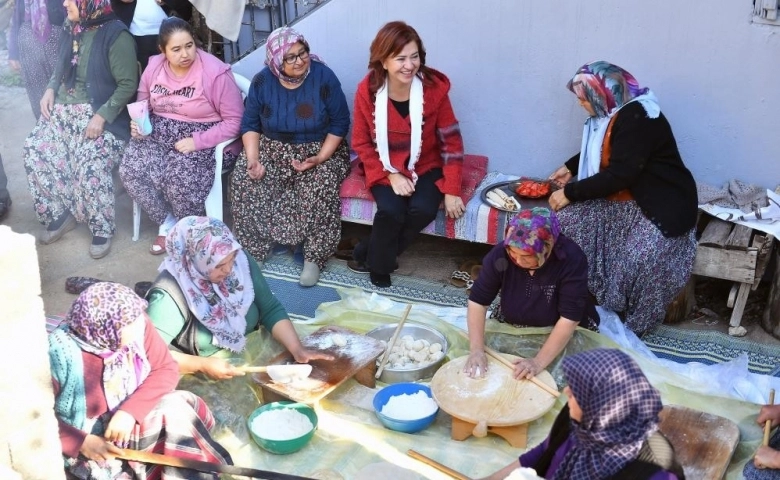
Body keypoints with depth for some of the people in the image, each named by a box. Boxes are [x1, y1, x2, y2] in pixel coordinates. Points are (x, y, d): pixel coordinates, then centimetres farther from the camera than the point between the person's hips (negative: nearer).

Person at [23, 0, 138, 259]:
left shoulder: (115, 35, -14)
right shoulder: (72, 30, 10)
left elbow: (128, 84, -16)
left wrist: (102, 116, -22)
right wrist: (51, 89, 5)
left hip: (100, 115, -7)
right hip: (64, 110, 7)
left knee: (90, 166, -28)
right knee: (34, 150, -12)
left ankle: (102, 229, -6)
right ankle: (60, 213, 5)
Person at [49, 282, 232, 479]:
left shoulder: (137, 325, -16)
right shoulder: (60, 354, -26)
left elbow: (166, 369, -9)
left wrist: (130, 411, -22)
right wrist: (82, 443, -26)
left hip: (130, 422, 4)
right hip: (80, 443, -4)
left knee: (175, 410, -18)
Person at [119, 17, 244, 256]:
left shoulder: (216, 72, -16)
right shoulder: (154, 67, 1)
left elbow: (235, 121, -15)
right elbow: (142, 104, 17)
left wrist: (198, 142, -22)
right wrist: (138, 124, -6)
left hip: (206, 141, -5)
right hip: (159, 135, 5)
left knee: (180, 178, -31)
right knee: (131, 169, -19)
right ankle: (166, 222, 4)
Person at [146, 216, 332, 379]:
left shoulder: (240, 261, -9)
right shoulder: (169, 296, -24)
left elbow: (271, 310, -2)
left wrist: (298, 350, -14)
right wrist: (203, 365, -29)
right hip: (202, 379, -5)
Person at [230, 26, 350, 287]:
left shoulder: (323, 77, -15)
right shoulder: (262, 81, -7)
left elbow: (340, 124, -10)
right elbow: (250, 125, 1)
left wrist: (319, 158, -21)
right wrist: (253, 158, -15)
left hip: (319, 150, -3)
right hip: (274, 148, 3)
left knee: (319, 187, -33)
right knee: (243, 180, -22)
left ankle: (314, 257, -15)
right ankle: (252, 249, -3)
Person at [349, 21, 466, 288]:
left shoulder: (435, 87, -14)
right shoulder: (367, 90, -14)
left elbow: (451, 141, -8)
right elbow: (361, 143, -4)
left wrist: (451, 191, -14)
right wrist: (391, 175, -17)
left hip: (426, 166, 1)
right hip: (385, 167, 0)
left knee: (423, 210, -26)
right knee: (391, 210, -28)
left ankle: (369, 254, -3)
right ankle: (380, 268, 1)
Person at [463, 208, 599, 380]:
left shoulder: (572, 259, -29)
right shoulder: (501, 253, -21)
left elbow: (569, 319, -29)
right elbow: (478, 301, -16)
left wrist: (539, 362, -36)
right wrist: (476, 349, -28)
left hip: (564, 336, -2)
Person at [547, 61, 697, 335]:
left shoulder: (636, 118, -22)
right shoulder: (613, 113, 6)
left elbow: (619, 175, -26)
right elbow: (598, 150, 28)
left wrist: (570, 193, -20)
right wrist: (569, 168, 17)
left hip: (661, 206, -9)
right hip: (622, 198, 9)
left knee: (637, 261, -31)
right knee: (567, 220, -12)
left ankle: (633, 324, -3)